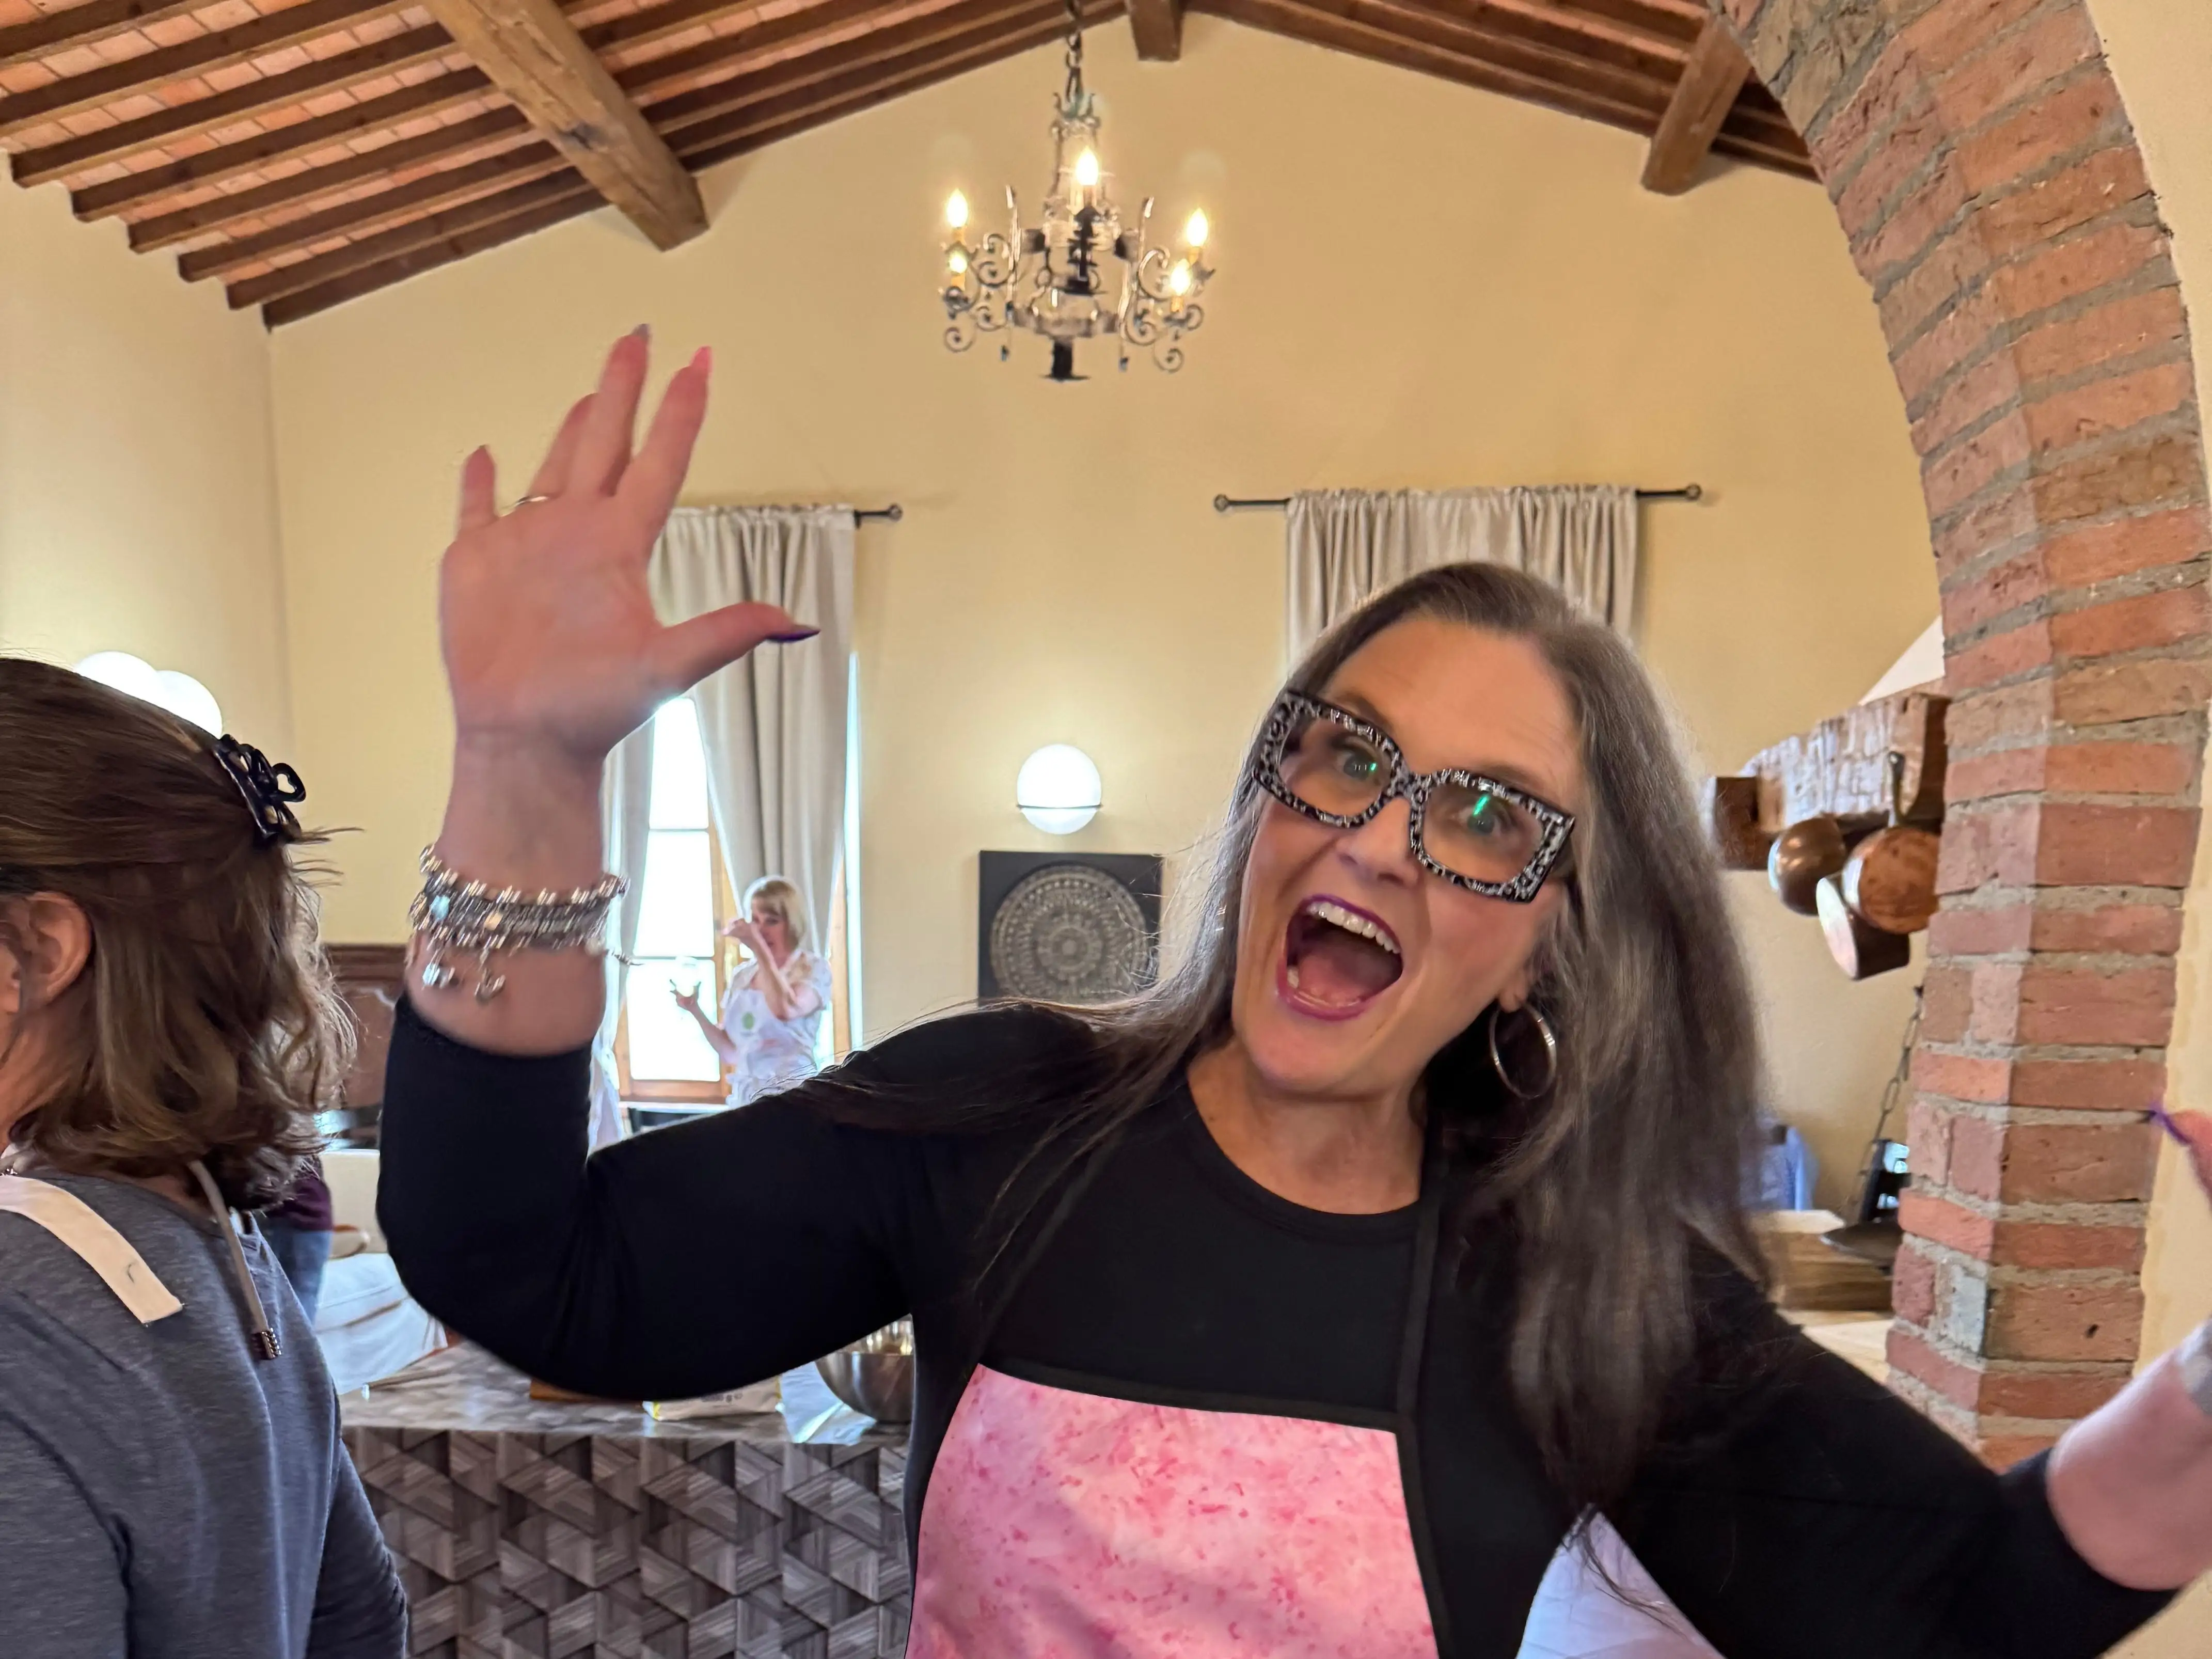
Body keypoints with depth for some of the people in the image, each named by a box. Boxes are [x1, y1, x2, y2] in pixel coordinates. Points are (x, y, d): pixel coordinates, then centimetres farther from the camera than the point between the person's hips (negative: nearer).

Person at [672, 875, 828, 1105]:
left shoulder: (813, 968, -4)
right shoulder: (742, 974, 11)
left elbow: (785, 1009, -26)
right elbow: (730, 1054, 13)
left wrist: (758, 947, -21)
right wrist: (695, 1010, 1)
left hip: (792, 1096, -5)